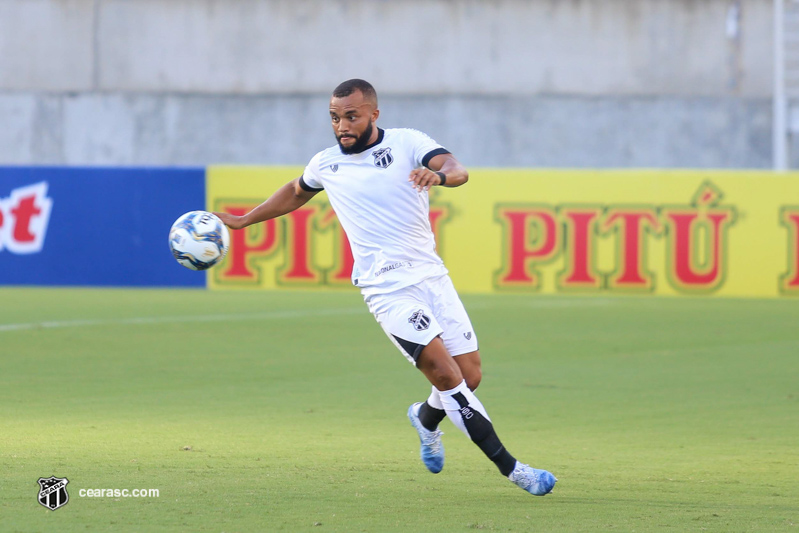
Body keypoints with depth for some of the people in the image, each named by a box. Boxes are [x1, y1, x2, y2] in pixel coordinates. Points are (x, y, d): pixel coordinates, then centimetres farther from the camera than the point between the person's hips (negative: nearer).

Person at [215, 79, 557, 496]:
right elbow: (296, 193, 30)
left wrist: (439, 174, -41)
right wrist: (242, 221, 33)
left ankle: (427, 417, 37)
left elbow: (458, 171, -18)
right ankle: (512, 468, -15)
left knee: (470, 376, 1)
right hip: (387, 288, -1)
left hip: (431, 275, 1)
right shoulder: (326, 164, 7)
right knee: (445, 372, -17)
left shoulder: (407, 143, 0)